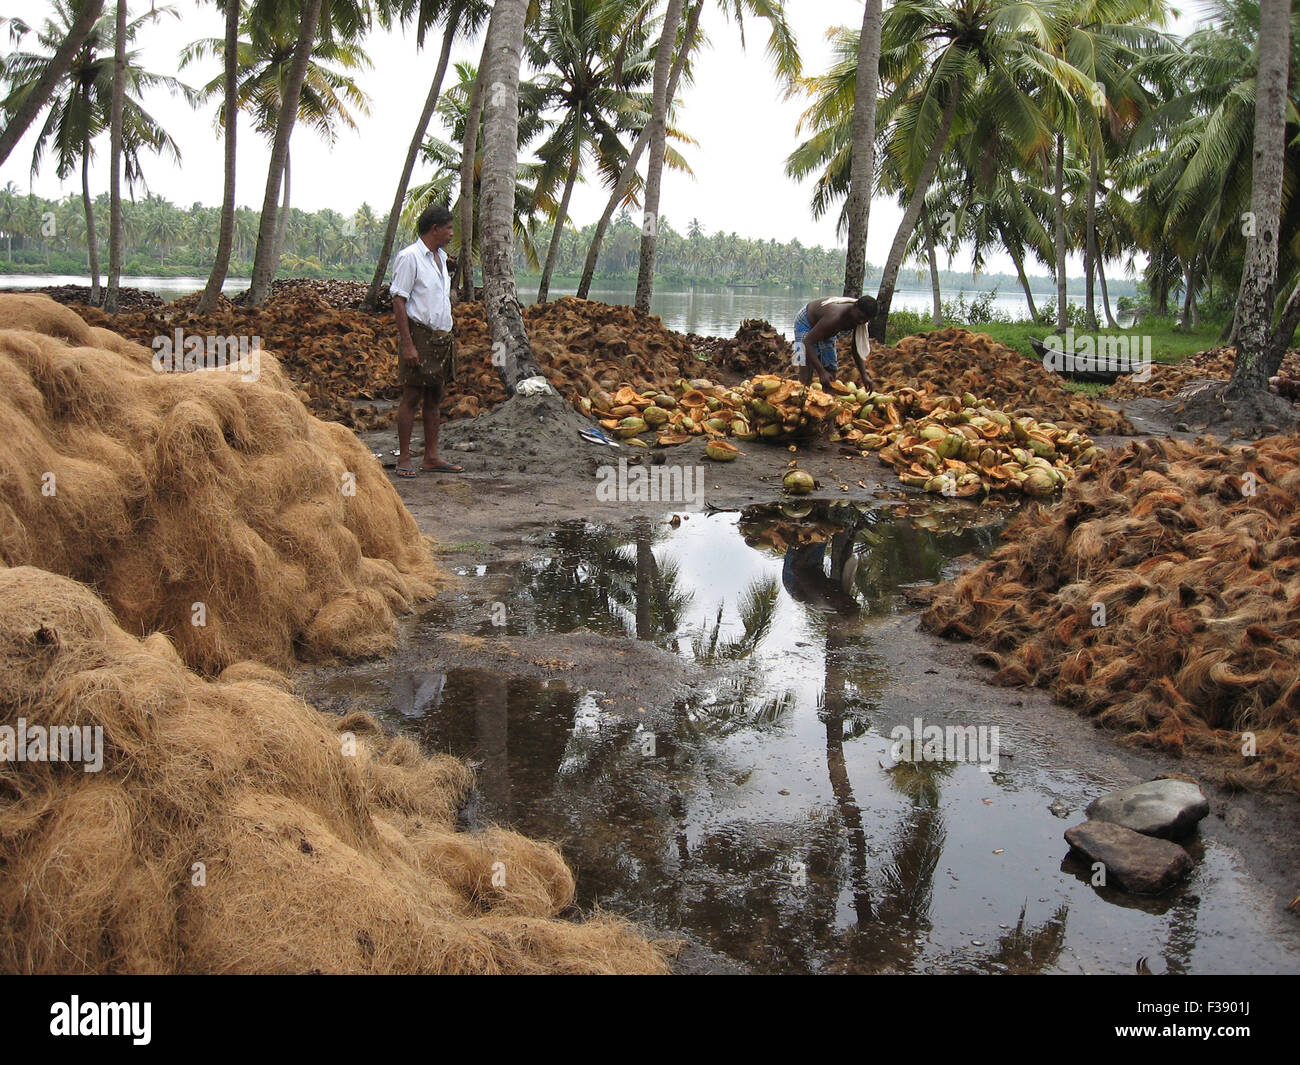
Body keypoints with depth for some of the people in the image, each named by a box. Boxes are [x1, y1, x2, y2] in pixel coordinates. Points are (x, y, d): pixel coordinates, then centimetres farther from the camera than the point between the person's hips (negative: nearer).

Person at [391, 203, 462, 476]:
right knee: (411, 397, -5)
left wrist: (447, 336, 16)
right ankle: (404, 459, 0)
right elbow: (399, 302, -14)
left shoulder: (440, 257, 17)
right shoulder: (409, 257, -9)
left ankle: (431, 458, 14)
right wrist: (407, 344, -20)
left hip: (441, 338, 8)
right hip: (419, 335, -8)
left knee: (434, 398, 9)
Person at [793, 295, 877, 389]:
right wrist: (822, 372, -46)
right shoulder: (835, 317, -42)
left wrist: (864, 376, -20)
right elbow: (807, 342, -42)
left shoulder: (858, 320, -20)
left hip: (826, 332, 7)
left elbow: (856, 351, -7)